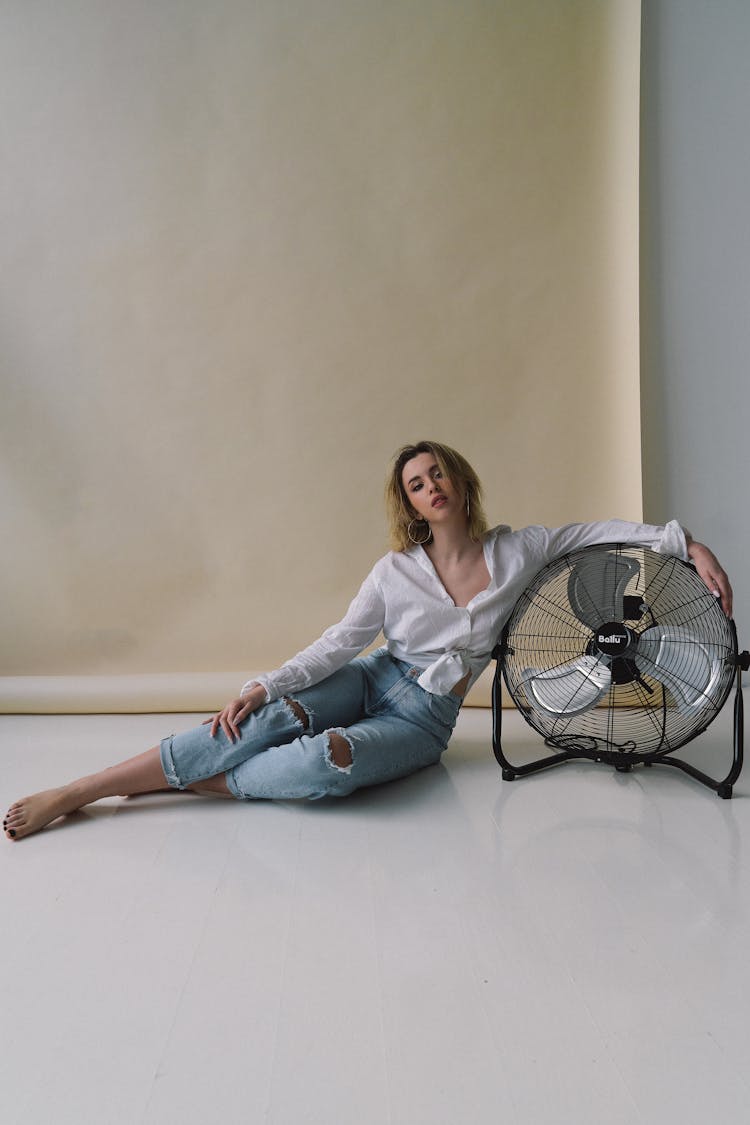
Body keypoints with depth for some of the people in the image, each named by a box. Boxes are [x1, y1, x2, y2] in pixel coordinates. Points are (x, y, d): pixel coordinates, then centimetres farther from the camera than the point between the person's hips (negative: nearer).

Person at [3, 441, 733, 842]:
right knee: (266, 722, -30)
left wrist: (687, 543, -9)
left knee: (330, 761, -36)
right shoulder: (396, 570, -1)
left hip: (422, 718, 0)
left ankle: (198, 782, -17)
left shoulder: (515, 553, -2)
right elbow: (340, 642, -2)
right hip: (370, 679, 1)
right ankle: (78, 791, -26)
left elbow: (600, 530, 3)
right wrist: (265, 687, -13)